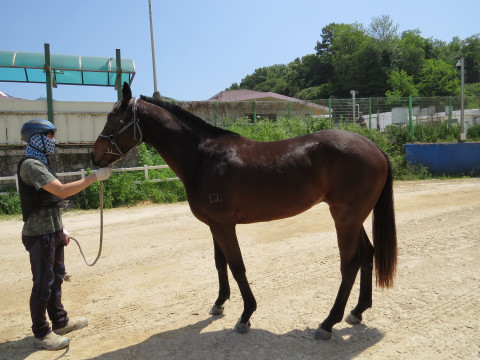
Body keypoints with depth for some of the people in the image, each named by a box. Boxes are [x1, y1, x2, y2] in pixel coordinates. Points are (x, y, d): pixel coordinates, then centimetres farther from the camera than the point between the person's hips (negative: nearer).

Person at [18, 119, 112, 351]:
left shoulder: (40, 163, 14)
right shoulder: (31, 165, -18)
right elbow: (62, 191, -29)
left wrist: (60, 228, 18)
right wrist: (95, 176, -26)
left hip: (52, 232, 10)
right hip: (40, 235, -10)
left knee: (56, 277, 18)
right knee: (43, 283, 1)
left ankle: (60, 321, 33)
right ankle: (41, 333, 16)